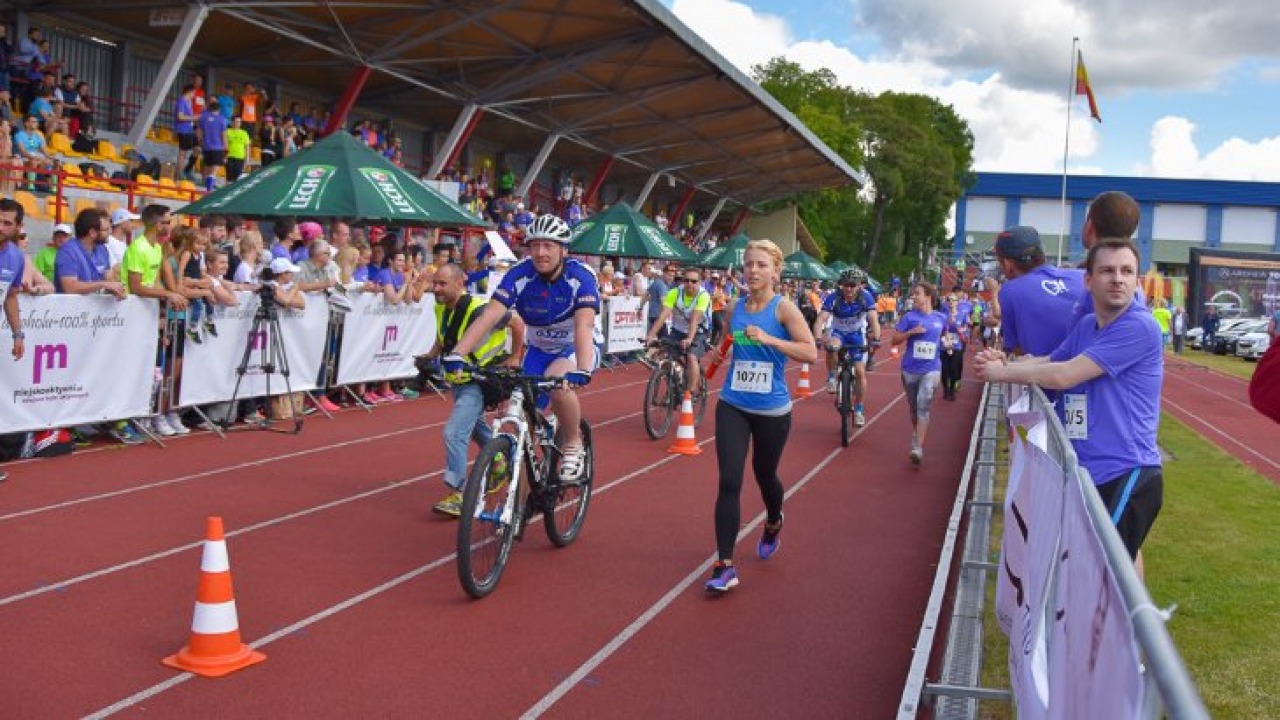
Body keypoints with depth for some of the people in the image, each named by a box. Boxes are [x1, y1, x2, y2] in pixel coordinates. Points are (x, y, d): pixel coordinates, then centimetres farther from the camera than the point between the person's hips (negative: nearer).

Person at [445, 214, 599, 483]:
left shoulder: (581, 277, -25)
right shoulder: (520, 274, -19)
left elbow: (583, 326, -39)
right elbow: (489, 316, -28)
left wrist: (582, 371, -56)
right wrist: (455, 355, -42)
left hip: (576, 347, -4)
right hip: (539, 349, 4)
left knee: (558, 381, -34)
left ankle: (573, 444, -11)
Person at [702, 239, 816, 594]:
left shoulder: (784, 308, -10)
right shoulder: (735, 308, 2)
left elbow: (810, 353, -18)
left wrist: (769, 339, -26)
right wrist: (721, 354, -2)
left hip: (772, 410, -2)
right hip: (732, 406, 2)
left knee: (764, 475, 17)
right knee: (729, 482, -9)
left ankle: (773, 525, 51)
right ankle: (725, 567, -6)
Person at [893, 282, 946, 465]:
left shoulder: (940, 318, 3)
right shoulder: (910, 317, -2)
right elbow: (895, 340, -3)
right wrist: (911, 332, -15)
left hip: (931, 369, -1)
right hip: (910, 369, 1)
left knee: (923, 407, -15)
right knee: (913, 408, 14)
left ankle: (918, 448, -18)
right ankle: (916, 435, 37)